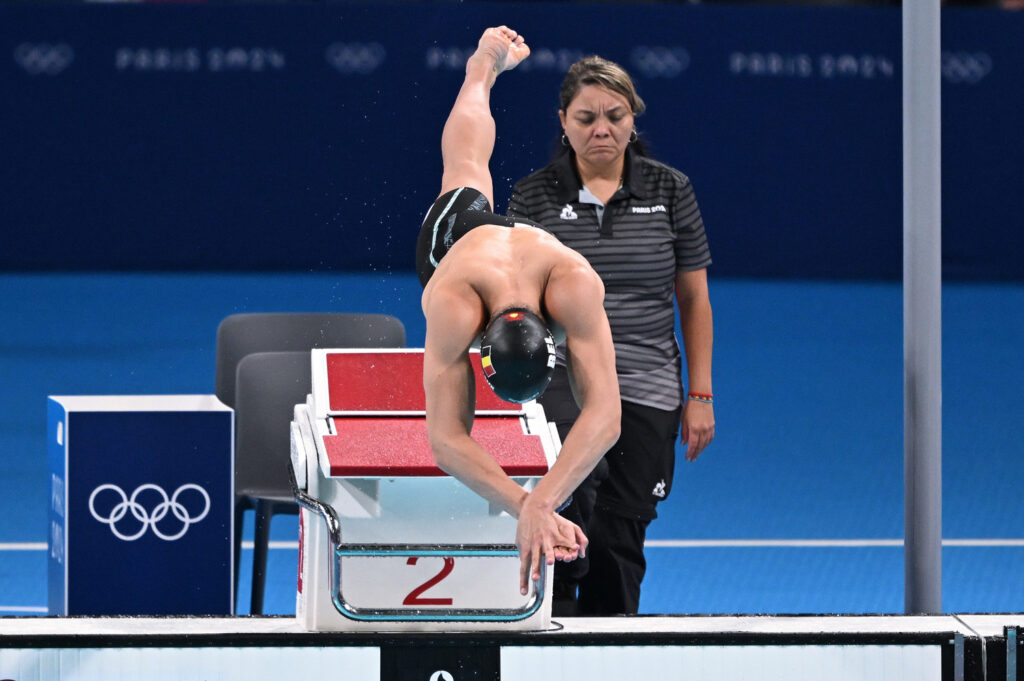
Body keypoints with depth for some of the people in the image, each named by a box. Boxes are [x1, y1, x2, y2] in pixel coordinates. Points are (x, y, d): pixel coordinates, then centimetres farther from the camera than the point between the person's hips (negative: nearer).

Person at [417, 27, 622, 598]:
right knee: (467, 165, 37)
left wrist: (541, 504, -77)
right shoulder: (452, 304, -58)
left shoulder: (576, 286, -58)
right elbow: (446, 441, -58)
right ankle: (485, 65, 70)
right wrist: (525, 506, -74)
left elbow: (604, 415, -63)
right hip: (459, 227, 0)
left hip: (523, 231, 0)